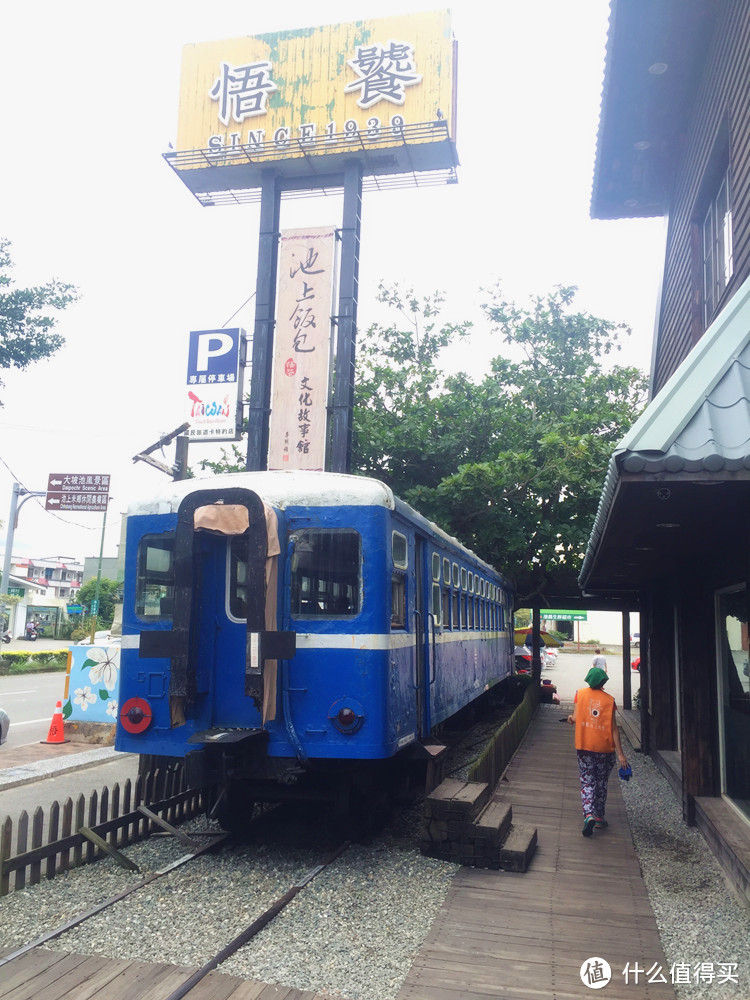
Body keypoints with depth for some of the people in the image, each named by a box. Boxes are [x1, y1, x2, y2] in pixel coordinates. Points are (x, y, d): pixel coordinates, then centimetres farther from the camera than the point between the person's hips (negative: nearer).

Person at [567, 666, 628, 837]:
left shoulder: (580, 693, -3)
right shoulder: (609, 700, -5)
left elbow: (575, 718, -7)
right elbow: (614, 728, -6)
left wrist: (570, 718, 18)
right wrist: (620, 753, -2)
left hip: (584, 747, 0)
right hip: (605, 748, 0)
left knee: (587, 781, 4)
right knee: (601, 782, 16)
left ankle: (588, 815, -16)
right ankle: (599, 817, 24)